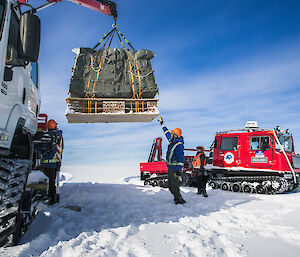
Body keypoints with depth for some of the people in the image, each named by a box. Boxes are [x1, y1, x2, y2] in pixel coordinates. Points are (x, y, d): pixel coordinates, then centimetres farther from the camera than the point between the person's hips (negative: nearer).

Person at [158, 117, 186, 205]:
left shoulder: (179, 146, -19)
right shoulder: (172, 141, 8)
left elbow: (181, 159, -23)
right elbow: (167, 133, 26)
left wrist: (178, 170, -27)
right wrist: (162, 124, 35)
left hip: (175, 168, -10)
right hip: (170, 168, 10)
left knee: (174, 186, -8)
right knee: (170, 186, 15)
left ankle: (180, 200, 3)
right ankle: (177, 198, 26)